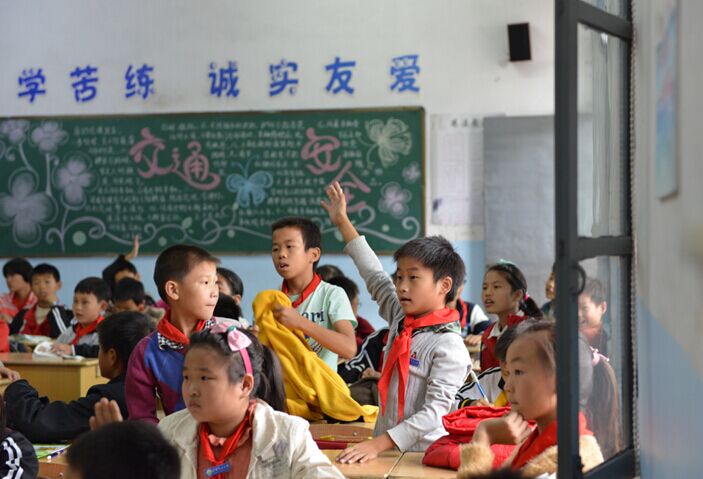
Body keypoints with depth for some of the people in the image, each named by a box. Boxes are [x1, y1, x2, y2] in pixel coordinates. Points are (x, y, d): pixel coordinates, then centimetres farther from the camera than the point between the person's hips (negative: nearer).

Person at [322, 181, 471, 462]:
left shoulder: (449, 346, -11)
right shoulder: (401, 319, 12)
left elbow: (435, 412, -17)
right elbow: (375, 278, 25)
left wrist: (378, 444, -25)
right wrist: (343, 223, 32)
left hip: (422, 456, -6)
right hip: (385, 450, 6)